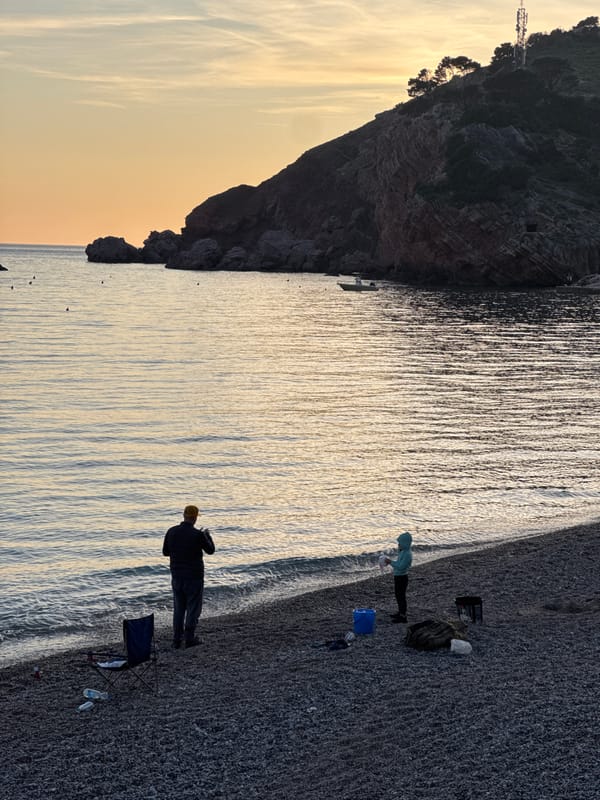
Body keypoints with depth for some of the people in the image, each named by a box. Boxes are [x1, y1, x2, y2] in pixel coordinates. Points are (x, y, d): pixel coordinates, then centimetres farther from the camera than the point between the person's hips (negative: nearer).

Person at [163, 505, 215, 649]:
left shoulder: (171, 532, -5)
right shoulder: (198, 535, -18)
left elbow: (165, 552, 7)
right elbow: (210, 550, -2)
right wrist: (207, 535, 14)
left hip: (177, 576, 5)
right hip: (194, 577, -5)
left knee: (178, 608, 15)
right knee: (193, 608, 7)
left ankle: (177, 639, 17)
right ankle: (189, 638, 10)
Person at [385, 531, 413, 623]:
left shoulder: (407, 554, -24)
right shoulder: (403, 552, 8)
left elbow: (401, 566, -27)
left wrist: (391, 562, -21)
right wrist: (391, 561, 4)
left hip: (402, 578, -10)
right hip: (398, 577, 10)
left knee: (401, 596, -1)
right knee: (398, 595, 21)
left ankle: (403, 616, 9)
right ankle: (401, 612, 36)